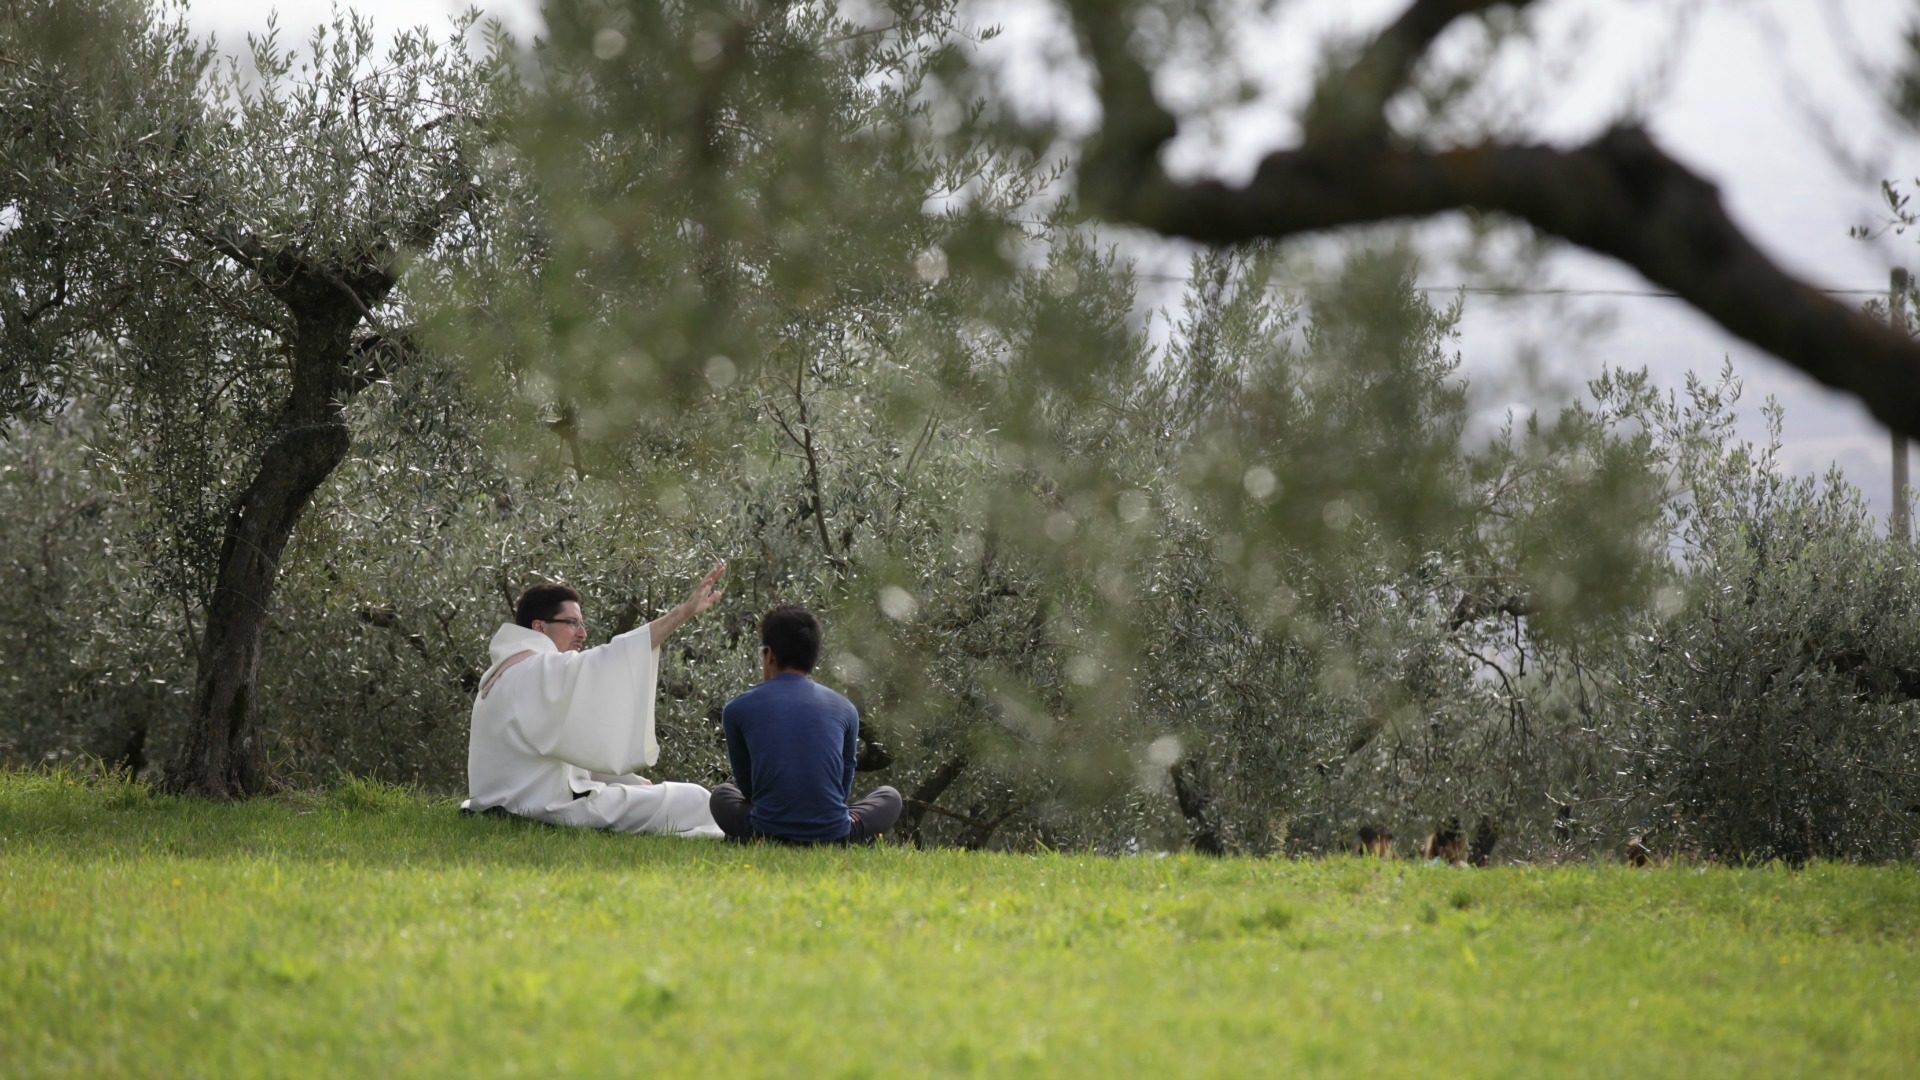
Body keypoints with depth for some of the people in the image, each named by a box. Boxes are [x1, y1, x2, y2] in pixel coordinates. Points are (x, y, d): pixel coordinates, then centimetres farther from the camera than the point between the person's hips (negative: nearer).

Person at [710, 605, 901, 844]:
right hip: (833, 838, 0)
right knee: (889, 797, 31)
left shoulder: (737, 710, 4)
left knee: (722, 795, 34)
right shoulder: (845, 710, 8)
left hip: (767, 835, 0)